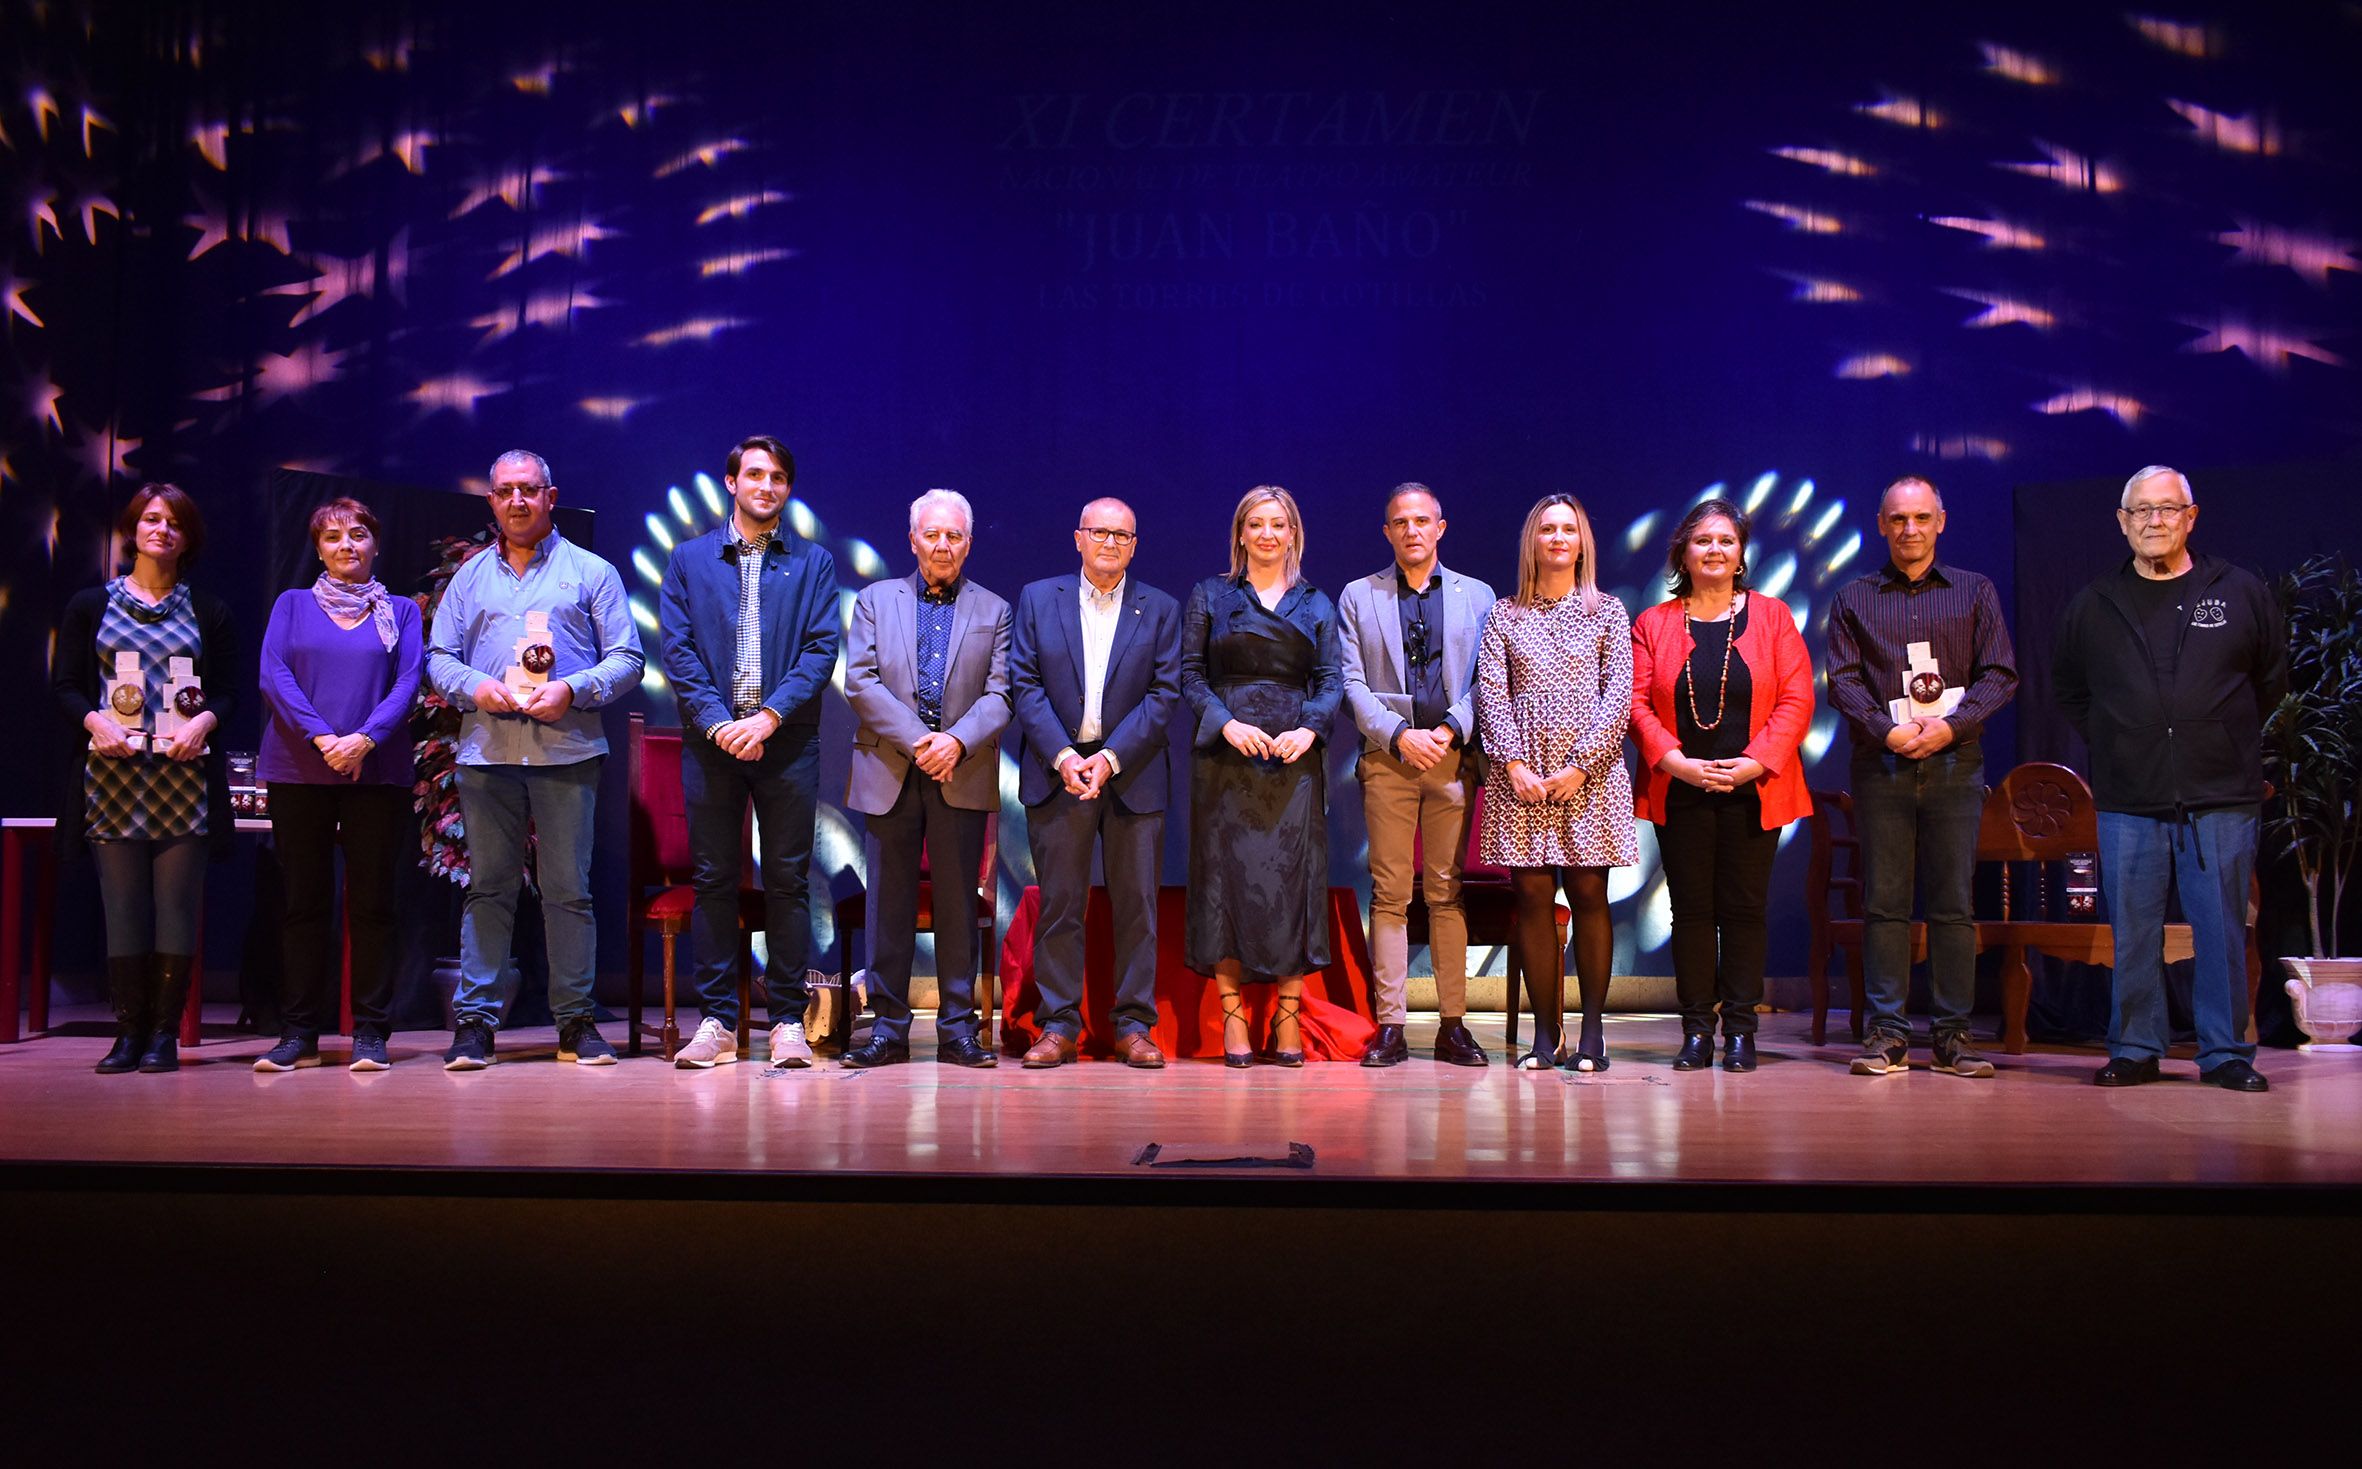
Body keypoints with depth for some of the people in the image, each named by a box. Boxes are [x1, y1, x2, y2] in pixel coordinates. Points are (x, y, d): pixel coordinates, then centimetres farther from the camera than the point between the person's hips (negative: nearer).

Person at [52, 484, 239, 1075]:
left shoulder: (209, 611, 13)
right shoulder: (90, 605, 12)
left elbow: (228, 690, 9)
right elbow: (65, 684, 8)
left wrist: (205, 720, -11)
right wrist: (95, 721, -12)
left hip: (185, 772, 0)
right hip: (113, 772, 0)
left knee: (177, 902, -4)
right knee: (122, 903, -2)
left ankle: (165, 1033, 0)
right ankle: (128, 1032, 3)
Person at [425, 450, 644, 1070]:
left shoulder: (592, 572, 10)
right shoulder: (469, 577, 17)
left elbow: (627, 660, 4)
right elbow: (439, 658, 14)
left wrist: (572, 689, -11)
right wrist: (475, 687, -7)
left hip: (567, 751, -2)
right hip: (487, 751, 2)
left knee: (568, 889, -1)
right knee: (488, 886, 3)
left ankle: (576, 1020, 6)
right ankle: (474, 1020, 7)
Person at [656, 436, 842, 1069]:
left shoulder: (813, 562, 10)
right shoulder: (688, 559, 11)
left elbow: (822, 650, 0)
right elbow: (676, 650, 2)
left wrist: (770, 716, -13)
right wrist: (718, 722, -11)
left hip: (787, 739, 0)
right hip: (711, 740, 1)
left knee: (789, 881, 1)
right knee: (713, 880, 3)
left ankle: (788, 1021, 7)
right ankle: (717, 1022, 9)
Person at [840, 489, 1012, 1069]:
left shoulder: (994, 611, 12)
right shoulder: (875, 600, 11)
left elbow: (999, 695, 2)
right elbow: (860, 682, -1)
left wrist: (957, 742, -16)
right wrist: (918, 740, -12)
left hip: (962, 776, 0)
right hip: (891, 774, 0)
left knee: (958, 904, 3)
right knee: (890, 902, 3)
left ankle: (957, 1027, 9)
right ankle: (888, 1027, 9)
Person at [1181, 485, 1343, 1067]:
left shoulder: (1316, 604, 13)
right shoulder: (1209, 596, 9)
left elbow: (1332, 679, 7)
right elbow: (1190, 673, 3)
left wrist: (1309, 729, -12)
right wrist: (1227, 723, -13)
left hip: (1294, 758, 1)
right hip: (1226, 758, -1)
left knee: (1293, 879, -2)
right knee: (1227, 877, -3)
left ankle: (1288, 1019, 3)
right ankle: (1233, 1019, 2)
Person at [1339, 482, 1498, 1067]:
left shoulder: (1477, 595, 12)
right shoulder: (1358, 597, 10)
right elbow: (1351, 683, 2)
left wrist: (1450, 729, -10)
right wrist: (1398, 735, -11)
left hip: (1454, 756, 1)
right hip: (1387, 757, 0)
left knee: (1446, 891, 2)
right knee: (1390, 893, -1)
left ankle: (1453, 1024, 7)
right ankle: (1390, 1027, 2)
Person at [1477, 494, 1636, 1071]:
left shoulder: (1607, 612, 9)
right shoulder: (1505, 615, 11)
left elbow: (1618, 696, 1)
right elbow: (1491, 693, 3)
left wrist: (1580, 764, -9)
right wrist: (1515, 764, -10)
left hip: (1591, 771, -1)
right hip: (1522, 773, 1)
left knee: (1588, 894, -2)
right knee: (1533, 896, -1)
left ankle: (1592, 1034, 4)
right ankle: (1544, 1034, 3)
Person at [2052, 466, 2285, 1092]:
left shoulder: (2242, 593, 5)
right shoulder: (2093, 606, 8)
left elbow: (2272, 679, 16)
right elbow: (2067, 688, 20)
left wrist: (2225, 738, 11)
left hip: (2222, 798, -1)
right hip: (2129, 802, 1)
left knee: (2223, 929, 1)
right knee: (2132, 931, 4)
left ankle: (2225, 1052, 10)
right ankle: (2134, 1050, 12)